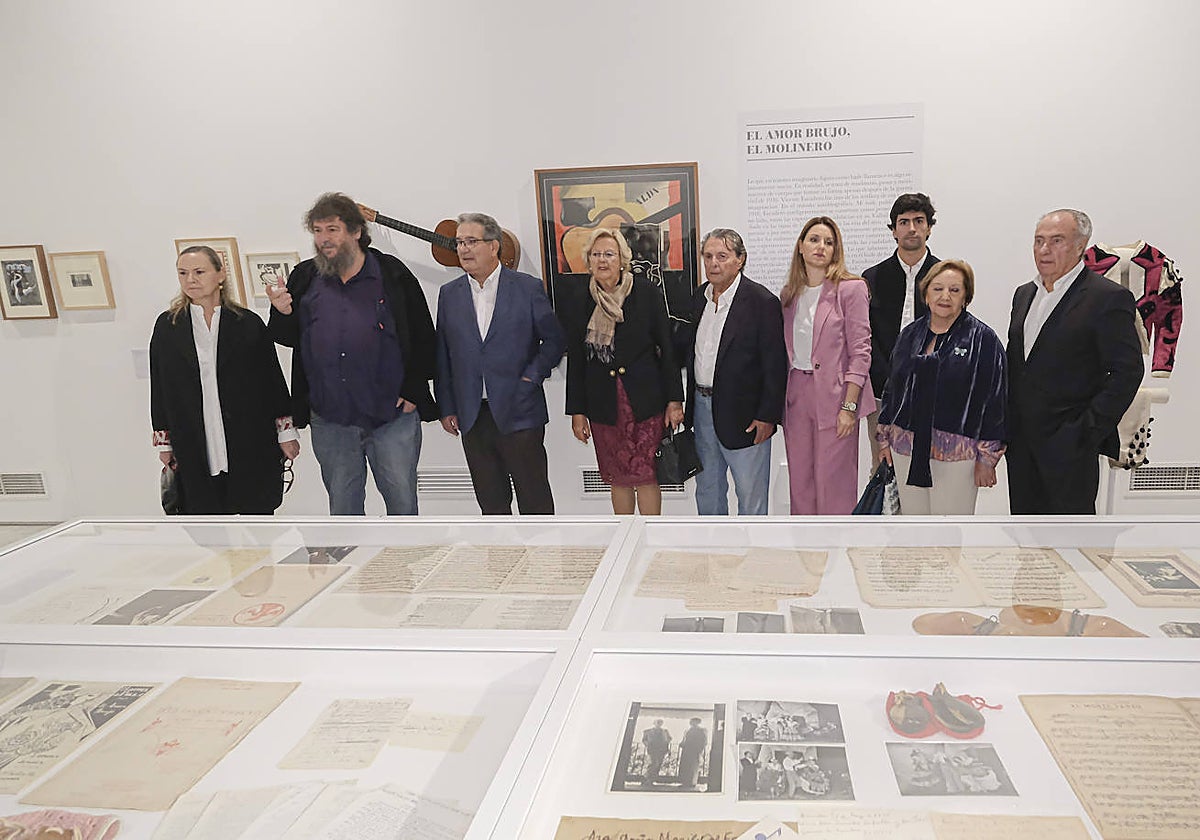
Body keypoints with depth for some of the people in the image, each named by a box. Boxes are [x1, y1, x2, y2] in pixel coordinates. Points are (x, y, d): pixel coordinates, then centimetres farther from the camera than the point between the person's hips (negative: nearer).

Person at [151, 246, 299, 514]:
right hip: (195, 452, 1)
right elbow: (159, 388, 9)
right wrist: (164, 442, 8)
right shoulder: (167, 326, 6)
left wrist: (285, 431, 2)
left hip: (252, 446, -1)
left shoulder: (249, 324, 2)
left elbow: (273, 379, 4)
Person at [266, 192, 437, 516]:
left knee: (402, 502, 8)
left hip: (393, 415, -2)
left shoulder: (392, 274, -2)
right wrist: (282, 313, -9)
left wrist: (412, 392, -6)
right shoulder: (304, 278, 6)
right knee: (343, 507, 14)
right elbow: (288, 339, 12)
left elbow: (423, 337, 0)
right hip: (329, 421, 3)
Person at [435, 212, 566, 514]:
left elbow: (555, 340, 3)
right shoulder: (449, 294, 9)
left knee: (534, 497, 4)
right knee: (490, 500, 12)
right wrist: (446, 407, 7)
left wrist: (531, 378, -8)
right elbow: (443, 355, 10)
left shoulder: (528, 288, -1)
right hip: (472, 417, 3)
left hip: (519, 412, -3)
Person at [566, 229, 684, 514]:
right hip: (604, 405, 2)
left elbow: (667, 348, 0)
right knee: (617, 477, 11)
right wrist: (577, 411, 4)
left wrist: (674, 399, -4)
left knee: (646, 475, 1)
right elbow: (575, 360, 6)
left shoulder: (647, 294, -2)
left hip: (645, 401, -2)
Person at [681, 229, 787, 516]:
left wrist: (767, 416, -15)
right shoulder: (700, 297, 7)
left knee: (751, 496, 7)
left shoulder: (762, 302, -13)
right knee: (707, 491, 20)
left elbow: (775, 365, -14)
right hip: (702, 408, 7)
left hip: (743, 414, -7)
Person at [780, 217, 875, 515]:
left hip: (835, 396, -5)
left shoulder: (851, 288, -4)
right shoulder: (789, 294, 11)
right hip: (796, 395, 5)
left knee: (834, 483, -1)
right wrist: (781, 399, 7)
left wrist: (849, 406, -14)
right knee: (800, 481, 10)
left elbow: (860, 350, -8)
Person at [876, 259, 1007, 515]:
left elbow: (995, 400, -6)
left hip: (957, 453, -4)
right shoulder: (910, 334, 10)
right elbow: (892, 388, 17)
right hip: (906, 447, 5)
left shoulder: (983, 339, -5)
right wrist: (885, 437, 15)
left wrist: (987, 458, -7)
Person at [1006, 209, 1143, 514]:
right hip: (1021, 440, 7)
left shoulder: (1109, 298, -10)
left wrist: (1090, 429, -17)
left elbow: (1127, 371, -13)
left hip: (1070, 443, -6)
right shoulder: (1024, 294, 13)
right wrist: (1006, 425, 9)